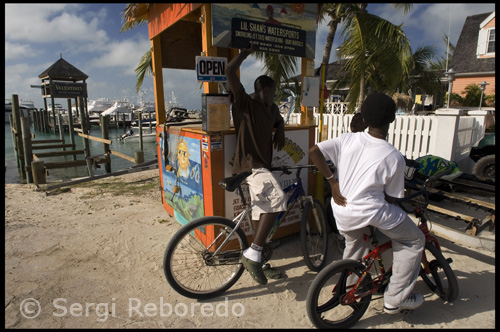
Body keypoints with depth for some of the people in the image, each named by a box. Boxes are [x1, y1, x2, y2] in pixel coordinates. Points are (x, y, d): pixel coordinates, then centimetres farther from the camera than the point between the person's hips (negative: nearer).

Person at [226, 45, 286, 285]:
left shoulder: (271, 108, 15)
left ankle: (258, 262, 28)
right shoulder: (245, 103, -9)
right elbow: (229, 72, -19)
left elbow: (279, 120, 37)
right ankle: (252, 254, -18)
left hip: (262, 165, 10)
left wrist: (280, 131, 14)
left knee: (262, 212, 13)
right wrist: (246, 52, -4)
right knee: (277, 200, -28)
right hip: (250, 165, -9)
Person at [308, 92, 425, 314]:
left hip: (341, 211, 6)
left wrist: (333, 181, -2)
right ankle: (395, 299, 25)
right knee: (414, 241, 18)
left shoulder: (347, 139, -4)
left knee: (355, 243, 36)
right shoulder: (394, 157, -11)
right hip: (370, 212, -5)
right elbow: (392, 198, -2)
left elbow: (313, 152, -7)